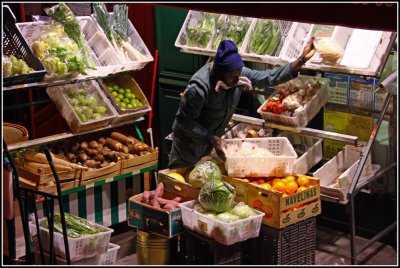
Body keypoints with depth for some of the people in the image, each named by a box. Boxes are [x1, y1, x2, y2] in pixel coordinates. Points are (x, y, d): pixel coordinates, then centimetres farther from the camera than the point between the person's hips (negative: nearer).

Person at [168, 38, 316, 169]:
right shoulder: (199, 88, -37)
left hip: (212, 137, 6)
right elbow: (184, 120, -28)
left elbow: (269, 77, -14)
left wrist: (301, 60, -24)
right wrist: (213, 140, -33)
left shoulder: (238, 74, -18)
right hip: (190, 141, -6)